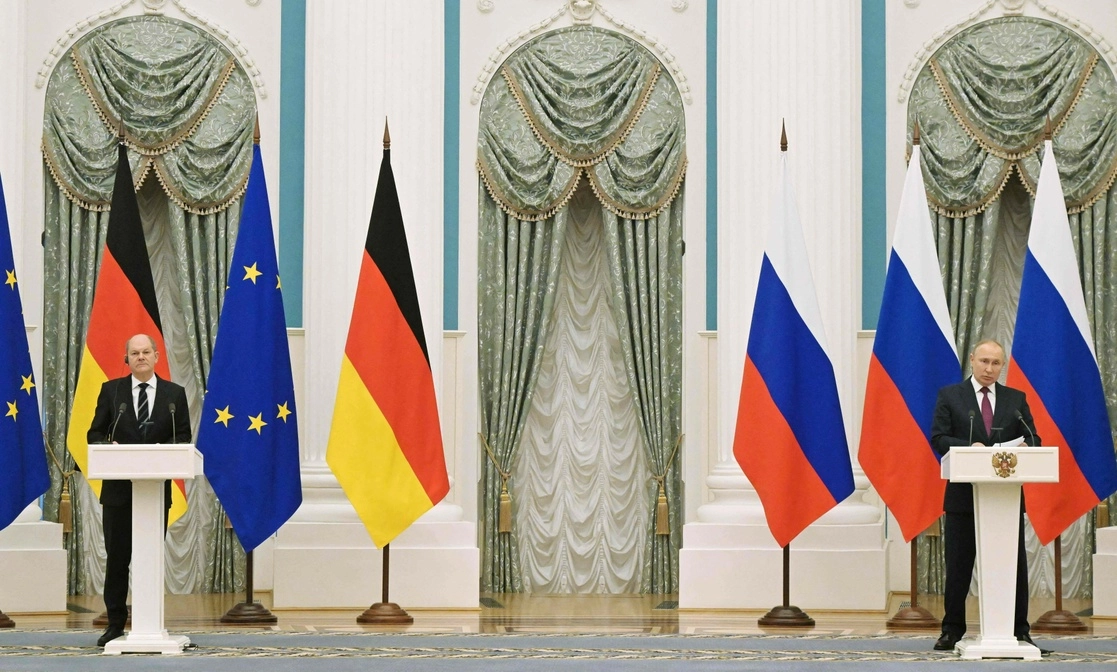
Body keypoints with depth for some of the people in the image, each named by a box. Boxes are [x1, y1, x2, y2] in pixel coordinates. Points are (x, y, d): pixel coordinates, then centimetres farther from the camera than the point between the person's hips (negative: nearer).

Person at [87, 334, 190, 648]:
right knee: (117, 557, 4)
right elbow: (95, 434, 5)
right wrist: (109, 447, -16)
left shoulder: (175, 394, 5)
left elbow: (183, 437, 4)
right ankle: (116, 622, 12)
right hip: (118, 488, 0)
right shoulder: (111, 390, 5)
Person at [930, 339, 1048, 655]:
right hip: (963, 495, -2)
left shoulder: (1016, 399, 11)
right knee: (958, 566, 4)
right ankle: (952, 631, 12)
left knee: (1014, 564, 3)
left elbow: (1033, 438, 7)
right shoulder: (949, 395, 4)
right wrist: (969, 447, -20)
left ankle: (1019, 630, 10)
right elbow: (938, 438, -4)